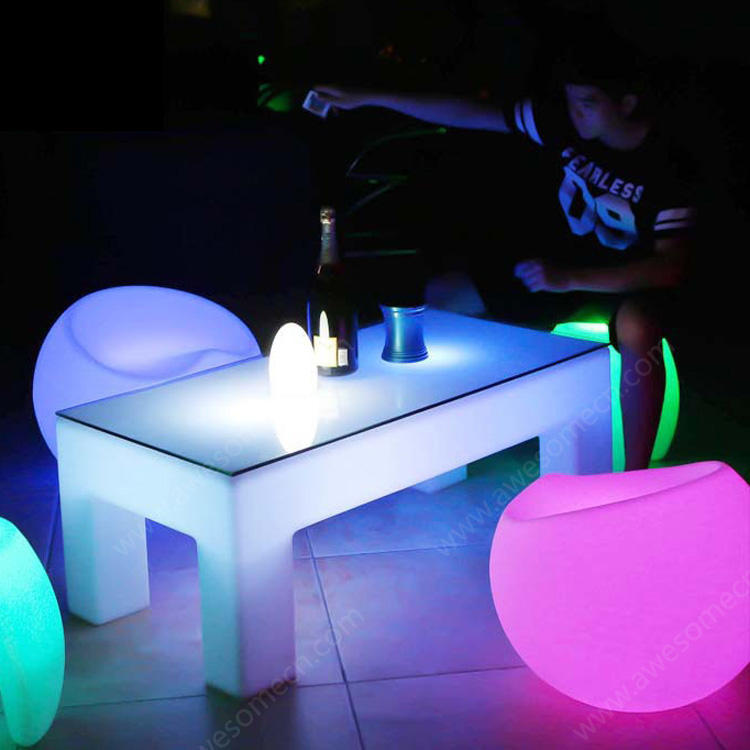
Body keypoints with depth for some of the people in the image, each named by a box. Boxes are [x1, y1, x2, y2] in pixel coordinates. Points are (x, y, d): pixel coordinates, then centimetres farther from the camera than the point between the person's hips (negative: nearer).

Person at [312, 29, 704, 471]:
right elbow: (472, 114, -3)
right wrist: (367, 99, -6)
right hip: (564, 267, 6)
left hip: (636, 284, -6)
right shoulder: (563, 122, -9)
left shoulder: (671, 167, -22)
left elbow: (672, 266, -29)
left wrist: (568, 279, -40)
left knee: (636, 328, -42)